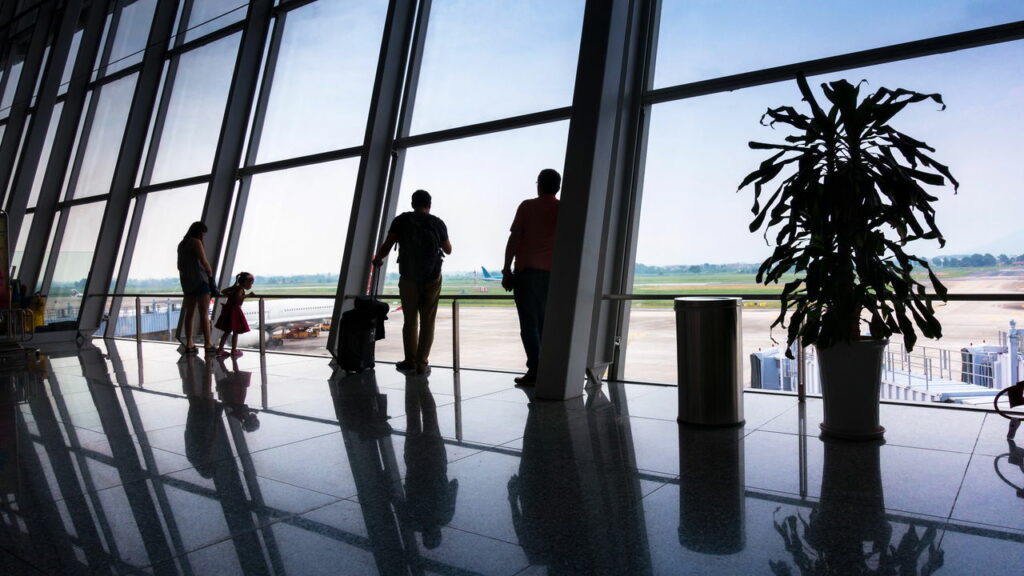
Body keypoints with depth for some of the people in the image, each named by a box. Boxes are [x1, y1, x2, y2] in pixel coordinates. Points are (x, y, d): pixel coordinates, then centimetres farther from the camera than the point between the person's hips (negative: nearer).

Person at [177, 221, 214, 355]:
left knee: (189, 313, 8)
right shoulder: (196, 242, -10)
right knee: (204, 313, -6)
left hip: (186, 282, 8)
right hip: (199, 280, -8)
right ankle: (208, 345, -5)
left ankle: (189, 345, 7)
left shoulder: (181, 244, 16)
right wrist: (210, 273, 0)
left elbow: (179, 266, 20)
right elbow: (204, 262, -17)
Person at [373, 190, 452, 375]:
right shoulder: (438, 223, 1)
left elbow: (386, 246, -6)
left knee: (410, 320, 11)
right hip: (432, 278, 0)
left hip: (408, 278, 0)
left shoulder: (401, 220, -2)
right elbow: (448, 250, 12)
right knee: (427, 321, 5)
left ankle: (410, 361, 16)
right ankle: (422, 363, 5)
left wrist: (377, 259, 13)